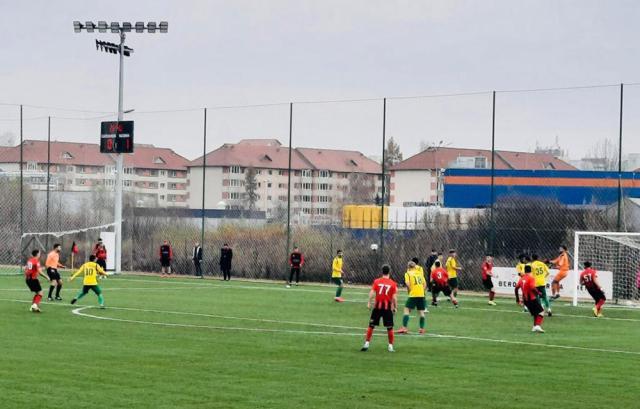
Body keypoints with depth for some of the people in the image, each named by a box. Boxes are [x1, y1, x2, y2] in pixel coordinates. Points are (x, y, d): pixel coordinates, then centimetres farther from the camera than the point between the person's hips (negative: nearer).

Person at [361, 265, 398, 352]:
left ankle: (366, 343, 8)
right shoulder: (393, 283, -2)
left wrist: (369, 303, -5)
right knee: (389, 328, 8)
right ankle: (390, 346, 10)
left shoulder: (376, 281, 0)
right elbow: (394, 297, -6)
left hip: (377, 306, 1)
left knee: (371, 326, 10)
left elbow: (372, 293, -8)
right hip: (388, 307, -1)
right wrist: (395, 307, 2)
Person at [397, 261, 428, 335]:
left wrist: (409, 290, 0)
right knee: (421, 312, 11)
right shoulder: (420, 273, 15)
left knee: (407, 310, 1)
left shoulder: (408, 273, 1)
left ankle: (404, 328, -7)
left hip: (413, 295, -4)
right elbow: (425, 284, 13)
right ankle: (422, 329, 13)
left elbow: (407, 283, -14)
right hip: (421, 295, 4)